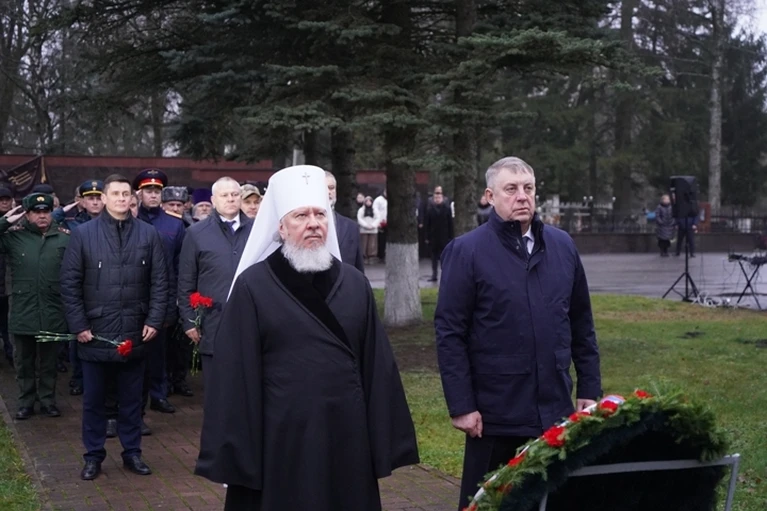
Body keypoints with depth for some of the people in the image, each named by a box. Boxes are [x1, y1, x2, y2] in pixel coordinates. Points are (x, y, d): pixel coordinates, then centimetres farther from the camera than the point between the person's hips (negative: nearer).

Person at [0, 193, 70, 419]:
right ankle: (26, 403, 25)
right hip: (23, 313, 1)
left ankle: (48, 401, 25)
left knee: (49, 362, 12)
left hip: (53, 313, 0)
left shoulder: (65, 237, -2)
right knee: (24, 362, 12)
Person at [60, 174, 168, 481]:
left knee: (131, 399, 12)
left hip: (134, 333, 1)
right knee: (93, 399, 9)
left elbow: (159, 282, 3)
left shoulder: (149, 234, 2)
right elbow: (69, 283, -2)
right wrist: (78, 325, -7)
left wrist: (154, 321, -4)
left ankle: (132, 453, 24)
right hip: (95, 333, -1)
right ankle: (93, 456, 21)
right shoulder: (83, 234, -2)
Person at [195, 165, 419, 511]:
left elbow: (376, 366, 7)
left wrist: (384, 442, 4)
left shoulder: (355, 285, 7)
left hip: (347, 441, 3)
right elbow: (236, 373, -6)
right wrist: (234, 454, -8)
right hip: (280, 441, -3)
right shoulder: (253, 286, -5)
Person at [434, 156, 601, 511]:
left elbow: (582, 325, 12)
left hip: (555, 409, 4)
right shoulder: (466, 251, -7)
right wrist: (461, 406, -12)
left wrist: (589, 389, 8)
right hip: (495, 413, -4)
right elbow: (449, 333, -9)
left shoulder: (563, 245, 7)